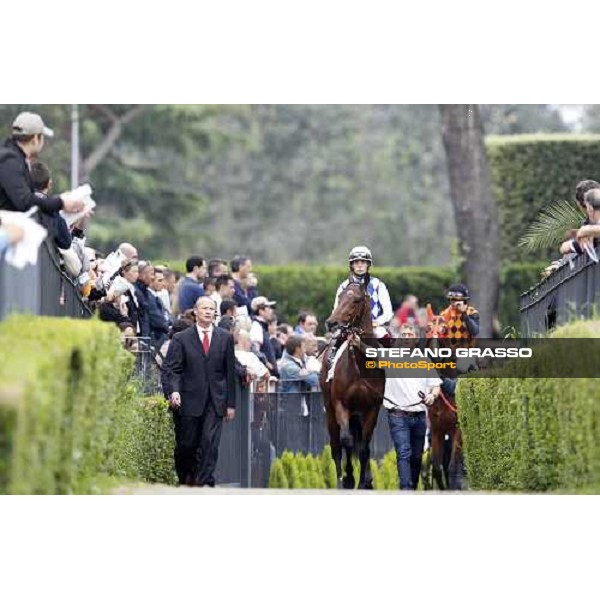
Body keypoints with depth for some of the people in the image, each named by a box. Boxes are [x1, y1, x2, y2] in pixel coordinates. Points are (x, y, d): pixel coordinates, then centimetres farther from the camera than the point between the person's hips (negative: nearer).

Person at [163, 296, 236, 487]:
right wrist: (173, 391, -22)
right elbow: (171, 369, -3)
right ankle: (184, 481, 23)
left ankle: (204, 484, -11)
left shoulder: (225, 338, 9)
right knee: (186, 446, 4)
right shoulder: (181, 339, 3)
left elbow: (230, 371, 11)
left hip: (215, 403, 1)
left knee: (210, 445, -11)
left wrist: (230, 403, 8)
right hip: (189, 401, -1)